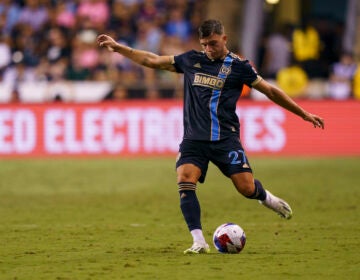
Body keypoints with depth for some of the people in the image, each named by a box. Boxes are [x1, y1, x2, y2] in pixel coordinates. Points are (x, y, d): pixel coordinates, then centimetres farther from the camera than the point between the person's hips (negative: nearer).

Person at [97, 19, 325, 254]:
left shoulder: (238, 66, 1)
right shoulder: (191, 60, 9)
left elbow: (270, 91, 8)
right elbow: (153, 61, 17)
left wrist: (304, 114, 9)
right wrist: (117, 48, 15)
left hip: (225, 139, -2)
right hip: (194, 139, 2)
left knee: (246, 188, -11)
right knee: (185, 182, -21)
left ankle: (266, 197, 28)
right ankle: (199, 242, -19)